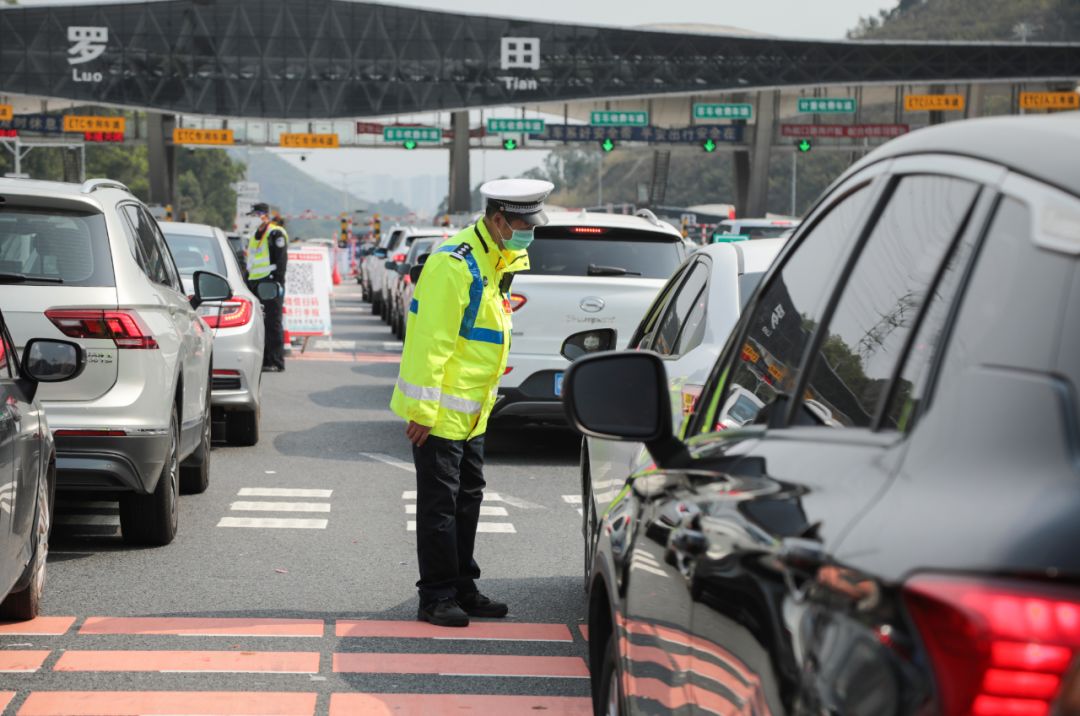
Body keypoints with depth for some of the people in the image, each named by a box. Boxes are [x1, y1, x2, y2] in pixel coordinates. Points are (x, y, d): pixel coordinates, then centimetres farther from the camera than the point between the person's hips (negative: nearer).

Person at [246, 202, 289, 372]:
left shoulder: (276, 234, -7)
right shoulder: (254, 236, 21)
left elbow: (281, 260, -13)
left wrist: (278, 281, -19)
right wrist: (247, 283, 19)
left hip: (270, 283, -9)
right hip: (255, 284, 9)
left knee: (272, 323, -8)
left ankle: (276, 361, -7)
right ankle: (263, 358, 13)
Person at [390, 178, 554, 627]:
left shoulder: (498, 262, 10)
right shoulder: (456, 264, -21)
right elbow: (430, 341, -23)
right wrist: (422, 410, -23)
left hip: (470, 411, 10)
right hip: (440, 412, -10)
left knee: (468, 499, 15)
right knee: (440, 504, -3)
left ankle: (462, 589, 24)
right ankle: (436, 597, 4)